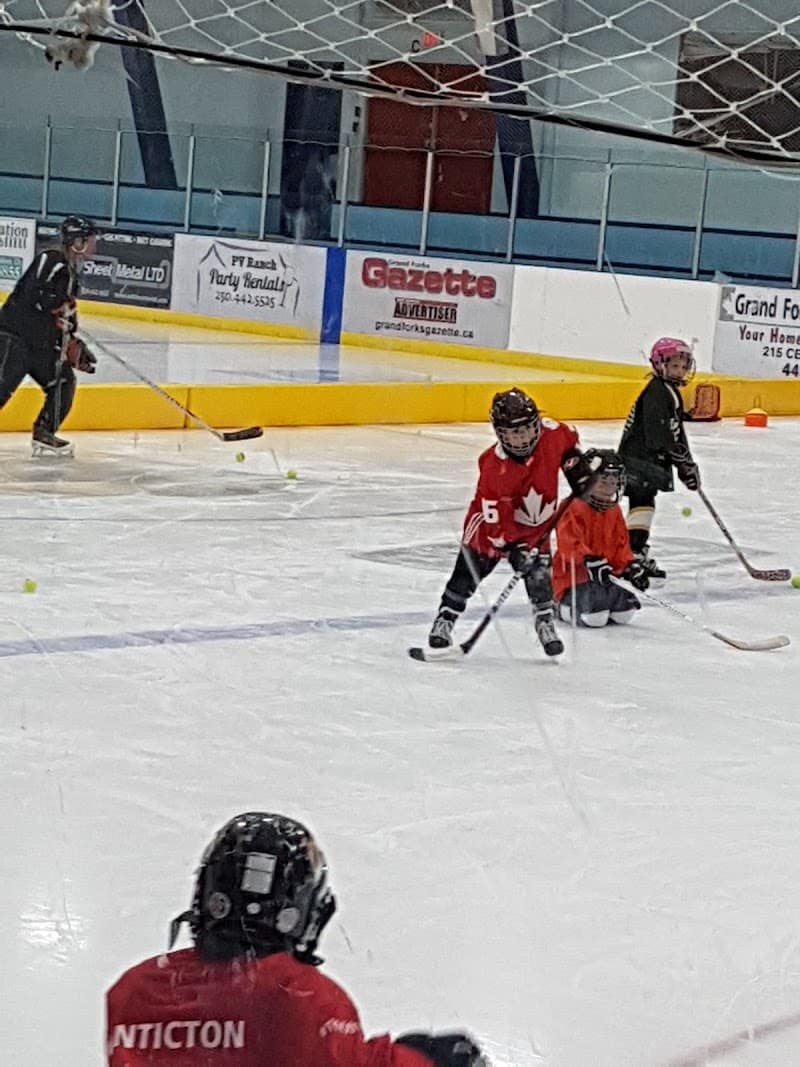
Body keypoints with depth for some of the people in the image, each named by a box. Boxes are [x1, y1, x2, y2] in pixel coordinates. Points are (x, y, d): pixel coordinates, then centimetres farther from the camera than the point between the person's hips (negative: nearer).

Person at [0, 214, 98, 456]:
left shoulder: (70, 272, 17)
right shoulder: (50, 261, -13)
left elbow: (64, 319, 23)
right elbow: (34, 293, -27)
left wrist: (73, 346, 16)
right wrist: (63, 305, -20)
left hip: (41, 343, 10)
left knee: (64, 381, 8)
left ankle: (44, 433, 15)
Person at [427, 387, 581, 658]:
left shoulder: (552, 433, -22)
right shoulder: (494, 467, -33)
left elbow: (569, 440, 8)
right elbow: (494, 519, -29)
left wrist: (575, 462, 5)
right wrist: (514, 549, -30)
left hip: (537, 525, 3)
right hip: (495, 520, -3)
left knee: (539, 574, -8)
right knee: (469, 570, 1)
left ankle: (546, 623, 9)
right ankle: (444, 621, 14)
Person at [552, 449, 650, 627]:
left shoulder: (614, 511, 13)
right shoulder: (574, 509, -13)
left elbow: (621, 546, 17)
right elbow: (570, 545, -23)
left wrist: (632, 566, 0)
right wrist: (591, 562, -33)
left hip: (604, 577, 8)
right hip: (574, 577, -7)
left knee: (625, 612, -6)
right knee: (595, 618, -25)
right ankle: (565, 607, 3)